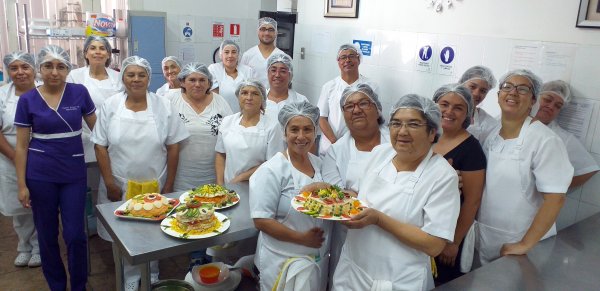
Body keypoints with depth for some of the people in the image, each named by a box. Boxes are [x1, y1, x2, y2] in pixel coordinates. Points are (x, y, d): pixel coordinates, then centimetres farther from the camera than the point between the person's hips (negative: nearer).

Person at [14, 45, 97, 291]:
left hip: (74, 174, 0)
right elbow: (22, 146, 0)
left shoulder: (79, 92, -3)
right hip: (40, 176, 0)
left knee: (75, 234, 1)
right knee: (47, 235, 12)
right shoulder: (27, 100, -3)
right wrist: (22, 185, -3)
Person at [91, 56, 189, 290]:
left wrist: (169, 185, -4)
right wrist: (110, 183, -7)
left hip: (154, 185, 0)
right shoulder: (110, 106, -3)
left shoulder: (163, 106, -4)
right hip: (120, 185, 0)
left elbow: (173, 147, -2)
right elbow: (101, 147, -2)